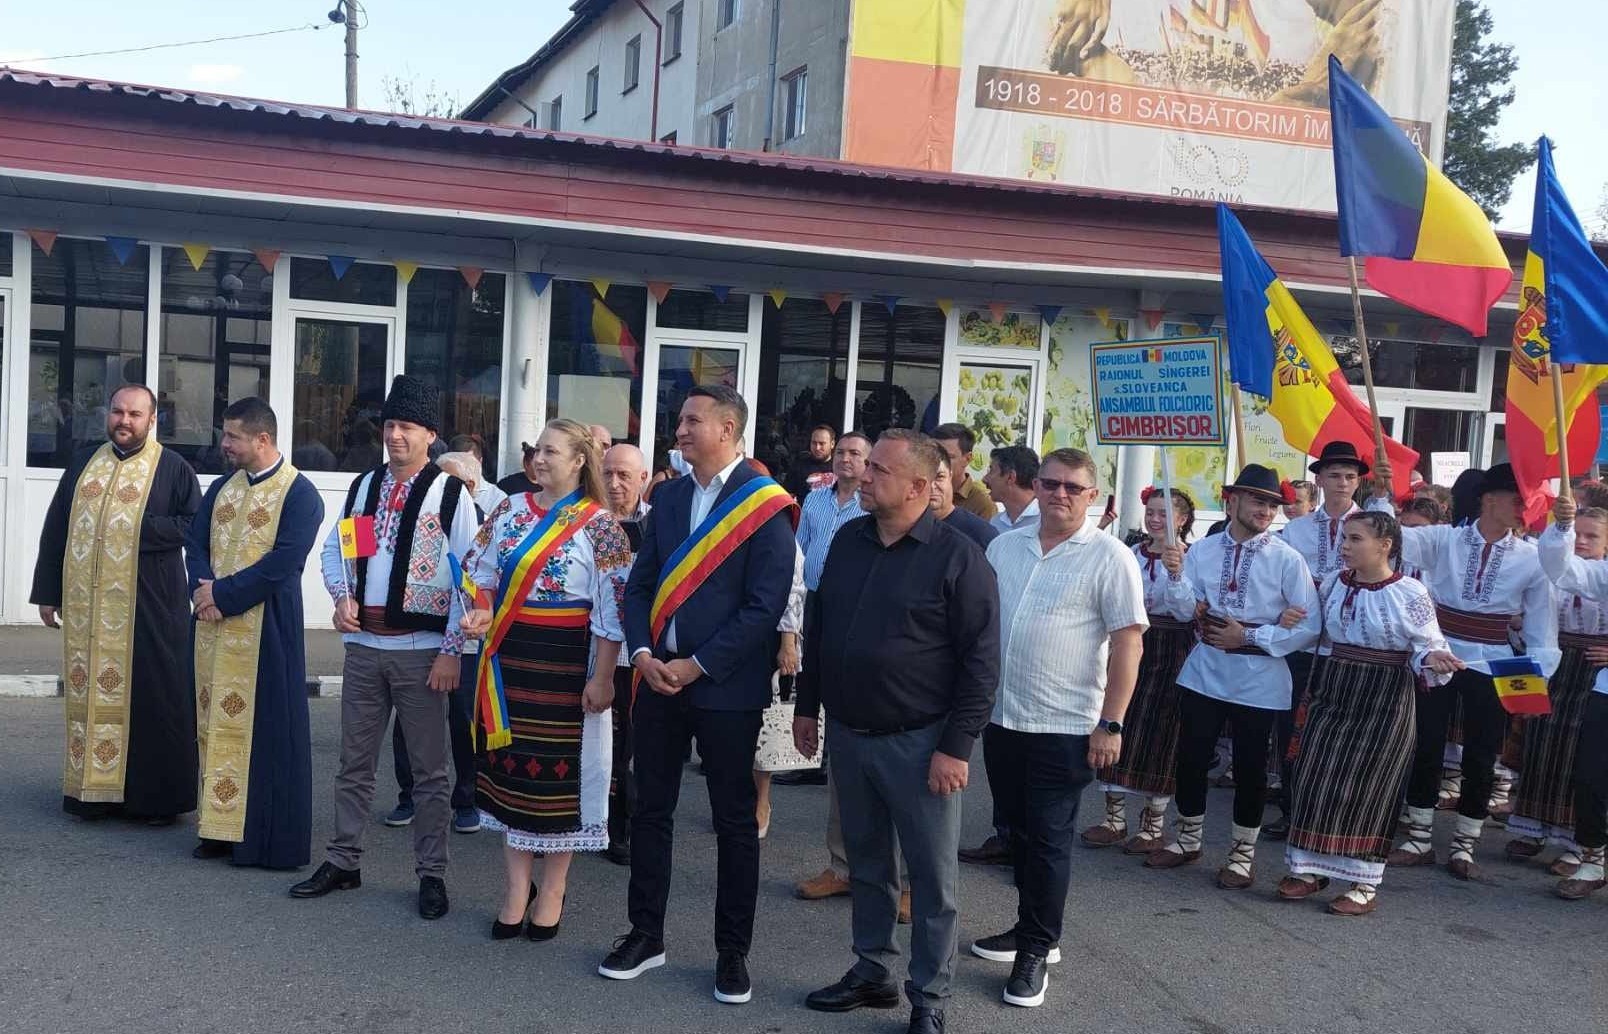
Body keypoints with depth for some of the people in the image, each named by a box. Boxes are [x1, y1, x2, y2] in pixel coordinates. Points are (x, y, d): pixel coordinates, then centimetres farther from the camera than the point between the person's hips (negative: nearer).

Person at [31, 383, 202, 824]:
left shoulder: (172, 468, 0)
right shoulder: (84, 463, 12)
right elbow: (55, 529, 13)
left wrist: (142, 528, -16)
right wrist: (47, 591, 9)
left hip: (148, 606, -4)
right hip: (86, 602, 4)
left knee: (153, 697, -1)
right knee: (88, 691, 8)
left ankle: (157, 795, 9)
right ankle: (93, 790, 18)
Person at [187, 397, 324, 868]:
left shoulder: (299, 494, -9)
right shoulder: (222, 488, 13)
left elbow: (282, 563, -16)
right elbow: (195, 545, 10)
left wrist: (223, 594, -15)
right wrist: (205, 589, -9)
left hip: (266, 630, -6)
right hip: (214, 625, 7)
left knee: (265, 728, -1)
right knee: (217, 723, 10)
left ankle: (268, 838, 8)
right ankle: (221, 827, 20)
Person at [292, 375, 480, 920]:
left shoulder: (451, 494, -6)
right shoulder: (363, 486, 10)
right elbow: (333, 550, 17)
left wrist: (452, 651, -12)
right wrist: (341, 596, -4)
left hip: (421, 650, -5)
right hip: (363, 645, 5)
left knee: (429, 769, 4)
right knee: (355, 761, 13)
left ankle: (431, 874, 14)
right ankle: (343, 861, 26)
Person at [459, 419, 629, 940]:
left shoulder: (599, 525, -8)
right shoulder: (510, 511, 7)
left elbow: (612, 608, -10)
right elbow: (482, 573, 11)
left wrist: (602, 678, -13)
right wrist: (481, 613, -11)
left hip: (564, 661, -4)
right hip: (509, 656, 5)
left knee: (559, 768, 4)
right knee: (511, 765, 9)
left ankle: (552, 891, 19)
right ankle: (517, 888, 20)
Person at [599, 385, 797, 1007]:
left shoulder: (766, 505, -10)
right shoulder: (667, 496, 10)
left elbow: (765, 605, -15)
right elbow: (641, 582, 9)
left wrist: (697, 665, -15)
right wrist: (642, 653, -7)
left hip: (725, 687, -5)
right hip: (658, 678, 6)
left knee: (734, 821, 7)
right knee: (650, 810, 13)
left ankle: (732, 952, 19)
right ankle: (646, 935, 27)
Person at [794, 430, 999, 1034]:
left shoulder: (957, 558, -12)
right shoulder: (847, 540, 5)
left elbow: (980, 660, -13)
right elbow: (818, 627, 15)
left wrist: (956, 747, -16)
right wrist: (807, 706, 13)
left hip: (919, 742, -5)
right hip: (847, 734, 6)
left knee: (933, 877, 5)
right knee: (867, 864, 17)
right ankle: (872, 973, 32)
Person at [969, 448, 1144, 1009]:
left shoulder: (1109, 557, -9)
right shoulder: (1004, 546, 7)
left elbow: (1128, 641, -11)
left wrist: (1110, 724, -15)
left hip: (1065, 727, -5)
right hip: (1001, 717, 5)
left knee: (1048, 840, 2)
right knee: (1019, 830, 17)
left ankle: (1035, 952, 15)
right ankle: (1031, 926, 33)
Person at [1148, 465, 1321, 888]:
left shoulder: (1287, 559, -10)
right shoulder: (1203, 550, 0)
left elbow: (1308, 627, -10)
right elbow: (1184, 611, -3)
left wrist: (1248, 636, -15)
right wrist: (1176, 574, -21)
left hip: (1258, 679, -3)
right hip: (1205, 670, 3)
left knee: (1250, 767, 8)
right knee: (1191, 757, 11)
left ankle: (1243, 852, 28)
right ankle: (1188, 838, 34)